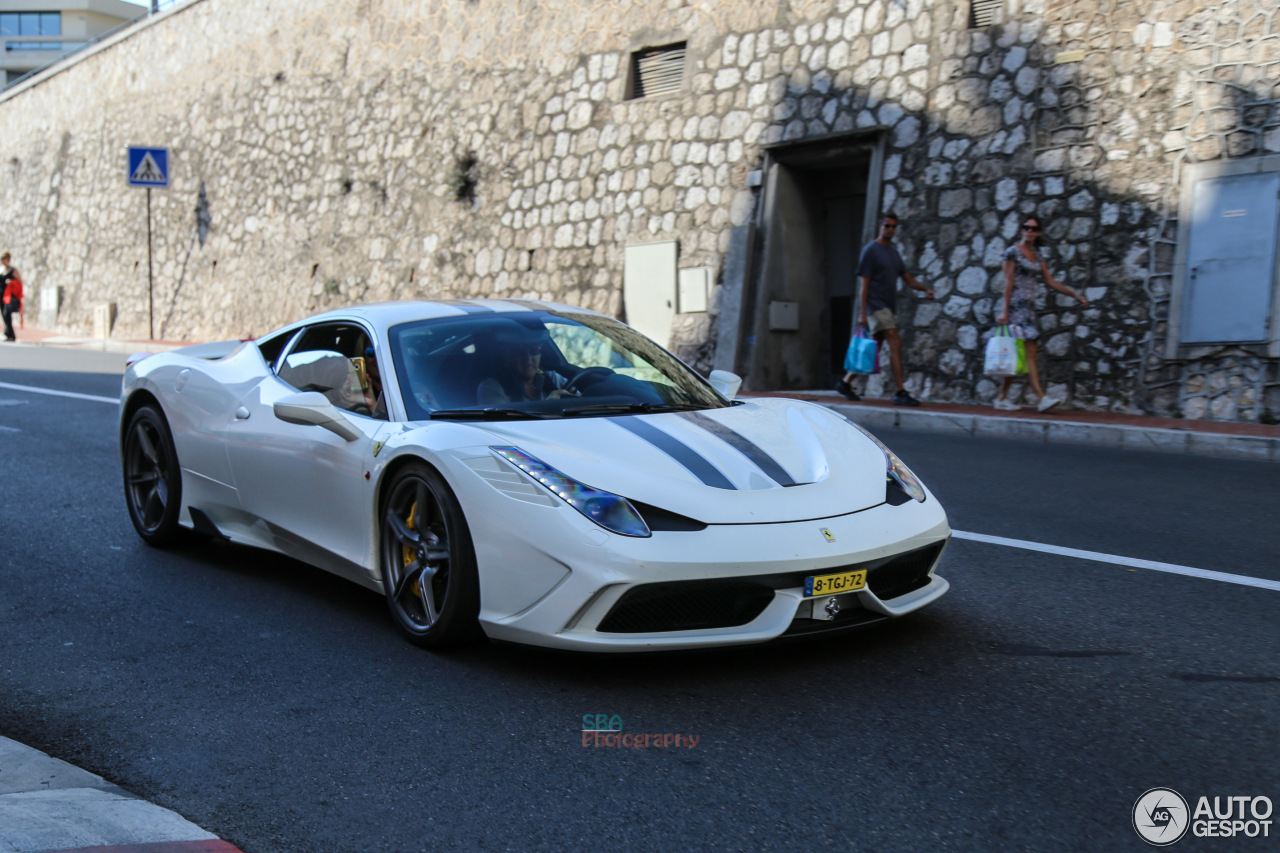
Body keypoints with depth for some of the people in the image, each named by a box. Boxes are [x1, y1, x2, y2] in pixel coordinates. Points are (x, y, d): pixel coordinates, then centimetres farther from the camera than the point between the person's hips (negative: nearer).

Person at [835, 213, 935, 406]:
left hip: (888, 307, 8)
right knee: (895, 344, -16)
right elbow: (865, 283, -9)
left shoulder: (893, 252, 18)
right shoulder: (871, 250, -5)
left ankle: (845, 382, 20)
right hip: (877, 305, -8)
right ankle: (901, 392, -17)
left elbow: (908, 278, 16)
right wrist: (862, 313, -14)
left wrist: (925, 289, -3)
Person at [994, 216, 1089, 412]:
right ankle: (1042, 398, -19)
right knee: (1029, 354, -14)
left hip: (1030, 308, 7)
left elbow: (1051, 281, 20)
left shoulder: (1037, 256, 18)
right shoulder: (1013, 252, -2)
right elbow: (1008, 283, -7)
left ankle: (1002, 398, 7)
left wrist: (1075, 294, 16)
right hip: (1017, 306, -7)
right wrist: (1005, 311, -13)